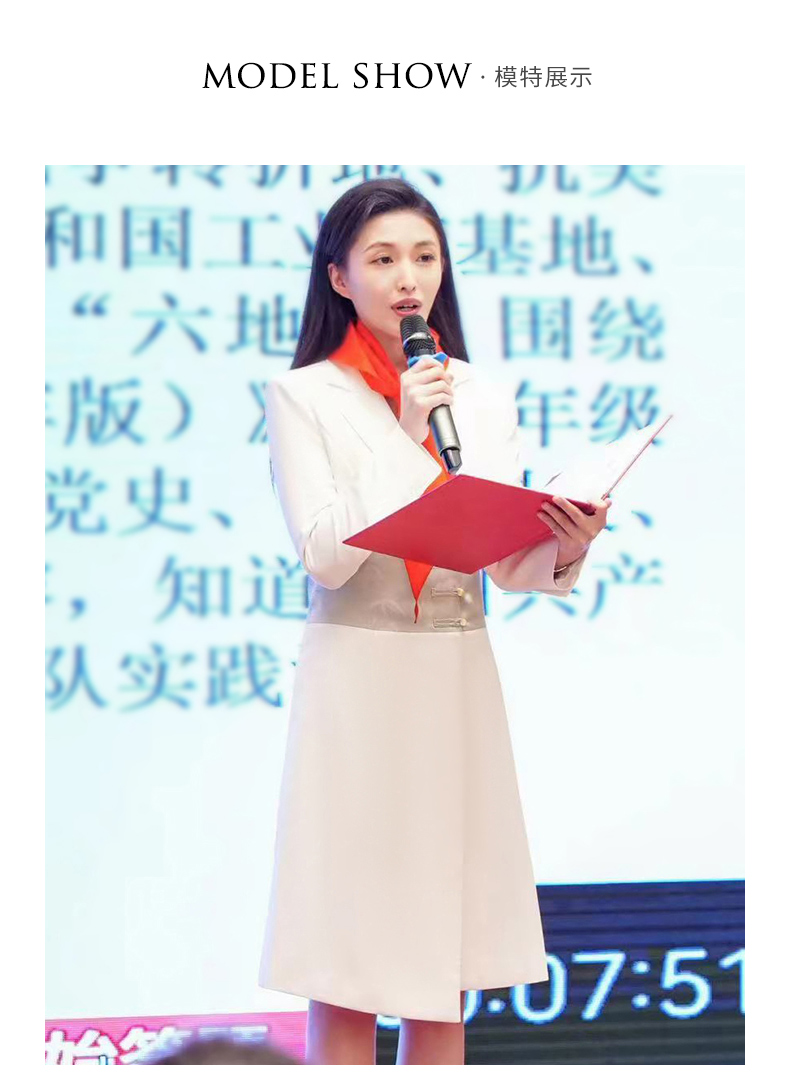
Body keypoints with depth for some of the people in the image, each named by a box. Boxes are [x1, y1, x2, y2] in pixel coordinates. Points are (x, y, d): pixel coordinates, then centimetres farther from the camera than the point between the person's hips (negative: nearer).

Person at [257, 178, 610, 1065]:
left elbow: (508, 565, 5)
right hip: (355, 680, -4)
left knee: (444, 961, 8)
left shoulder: (482, 398, 10)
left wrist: (563, 550, -16)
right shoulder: (304, 396, -1)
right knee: (344, 971, -2)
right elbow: (323, 555, -12)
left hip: (460, 684, 4)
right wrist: (406, 436, -15)